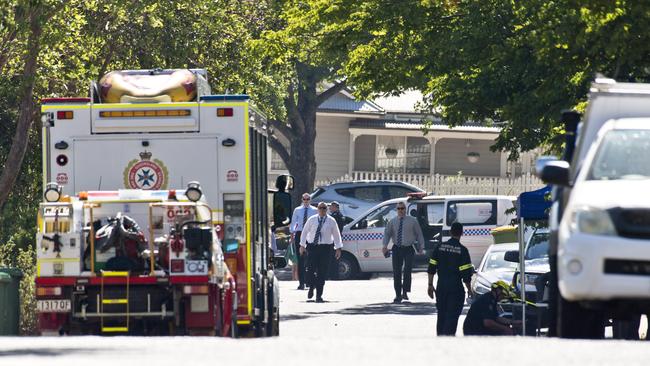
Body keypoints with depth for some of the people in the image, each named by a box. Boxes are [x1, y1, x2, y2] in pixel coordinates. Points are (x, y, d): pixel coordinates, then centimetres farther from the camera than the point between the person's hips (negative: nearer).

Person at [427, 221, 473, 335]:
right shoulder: (462, 250, -10)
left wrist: (430, 285, 13)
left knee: (441, 315, 16)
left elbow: (431, 268, 5)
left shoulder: (440, 247, 3)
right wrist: (469, 289, 2)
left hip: (441, 287, 4)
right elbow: (466, 273, -11)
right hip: (456, 288, -4)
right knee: (452, 316, -3)